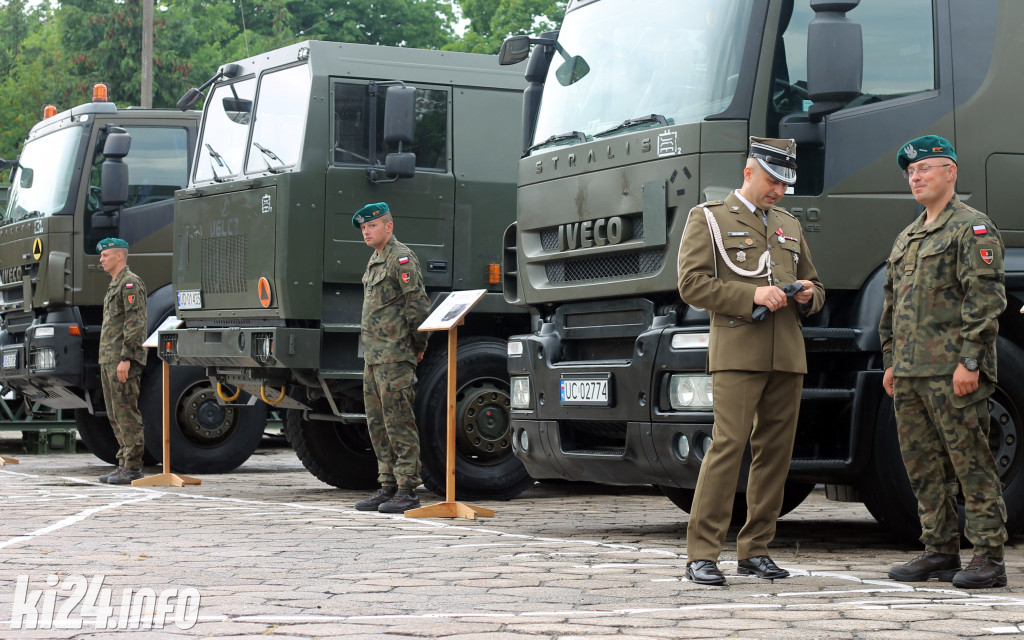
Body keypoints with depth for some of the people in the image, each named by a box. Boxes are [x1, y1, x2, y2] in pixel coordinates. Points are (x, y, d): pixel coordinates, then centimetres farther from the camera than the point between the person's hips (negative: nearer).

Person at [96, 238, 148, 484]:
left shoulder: (130, 283, -10)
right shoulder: (114, 285, 21)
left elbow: (135, 323, -19)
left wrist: (125, 359, -24)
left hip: (124, 361, -10)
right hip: (109, 360, 10)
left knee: (126, 412, -10)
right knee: (115, 415, 10)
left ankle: (133, 467, -9)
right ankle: (124, 464, 13)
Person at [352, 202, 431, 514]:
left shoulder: (401, 259, -10)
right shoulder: (375, 261, 20)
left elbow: (418, 305, -15)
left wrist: (418, 345, -9)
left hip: (395, 358, -10)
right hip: (373, 357, 10)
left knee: (399, 423, -8)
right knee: (378, 425, 11)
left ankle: (407, 490, -6)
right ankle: (388, 486, 16)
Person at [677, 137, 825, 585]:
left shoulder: (788, 225, 23)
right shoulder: (707, 219, 6)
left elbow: (815, 288, 29)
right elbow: (692, 285, -5)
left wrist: (807, 296, 5)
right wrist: (751, 295, -14)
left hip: (787, 355, 6)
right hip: (737, 352, -6)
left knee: (776, 450, 3)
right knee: (727, 445, -14)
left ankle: (755, 550, 10)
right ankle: (701, 554, -12)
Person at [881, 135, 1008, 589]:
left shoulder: (972, 228, -5)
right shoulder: (907, 238, 21)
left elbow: (985, 299, -13)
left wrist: (970, 361, -19)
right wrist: (890, 361, 19)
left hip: (951, 372, -8)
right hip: (910, 373, 8)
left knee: (971, 463, -7)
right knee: (922, 466, 10)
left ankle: (989, 556, -4)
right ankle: (940, 550, 17)